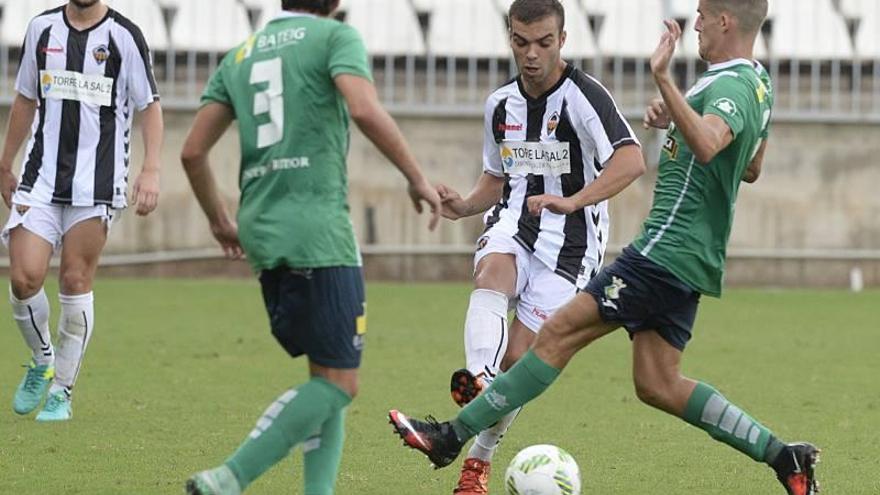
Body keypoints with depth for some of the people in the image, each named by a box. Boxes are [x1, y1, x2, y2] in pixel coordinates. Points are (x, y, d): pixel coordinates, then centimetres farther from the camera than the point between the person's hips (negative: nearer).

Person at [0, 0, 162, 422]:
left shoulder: (123, 36, -3)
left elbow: (150, 106, 0)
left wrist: (150, 170, -11)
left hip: (98, 181, -3)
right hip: (41, 180, 3)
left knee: (76, 283, -2)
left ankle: (62, 391, 11)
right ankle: (42, 361, 19)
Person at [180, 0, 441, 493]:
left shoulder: (240, 56, 19)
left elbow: (193, 152, 16)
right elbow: (365, 111, -18)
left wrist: (219, 220, 30)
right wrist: (418, 179, -9)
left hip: (261, 231, 7)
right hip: (318, 230, -7)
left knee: (328, 375, 15)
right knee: (339, 384, -5)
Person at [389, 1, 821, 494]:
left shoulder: (731, 86, -15)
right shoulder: (758, 83, 17)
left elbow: (707, 146, -37)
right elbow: (752, 169, 32)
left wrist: (664, 80, -43)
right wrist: (678, 117, 22)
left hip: (667, 249, -10)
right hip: (691, 258, 10)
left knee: (560, 333, -9)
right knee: (658, 385, 8)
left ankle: (453, 435, -9)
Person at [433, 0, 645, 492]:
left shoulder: (583, 96, -12)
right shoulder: (501, 104, 10)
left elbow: (631, 160, -27)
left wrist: (573, 201, -40)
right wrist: (465, 206, 2)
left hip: (570, 241, -4)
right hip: (515, 224, 4)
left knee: (518, 358, -9)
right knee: (492, 273, -33)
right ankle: (480, 380, -55)